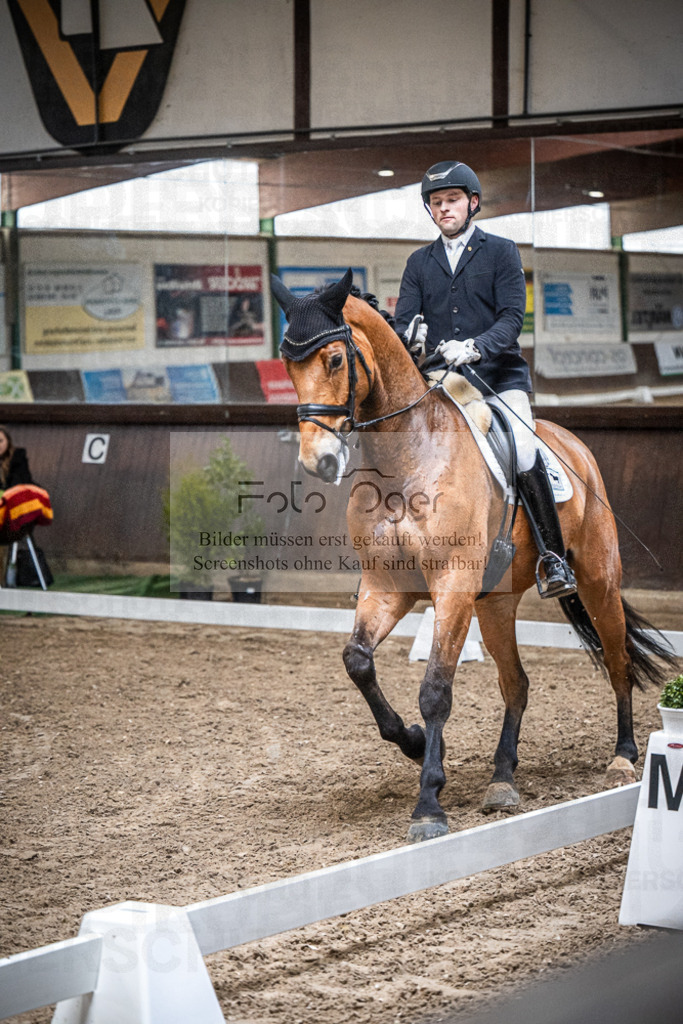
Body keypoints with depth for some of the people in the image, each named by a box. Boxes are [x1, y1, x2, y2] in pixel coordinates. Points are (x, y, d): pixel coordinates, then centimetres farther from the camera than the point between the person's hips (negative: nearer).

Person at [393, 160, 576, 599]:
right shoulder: (420, 262, 16)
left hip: (499, 375, -3)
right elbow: (403, 320, 6)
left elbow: (512, 316, -5)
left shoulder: (501, 251, 6)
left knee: (525, 457, -24)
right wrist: (413, 334, -20)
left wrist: (475, 347, -24)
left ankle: (555, 559, -16)